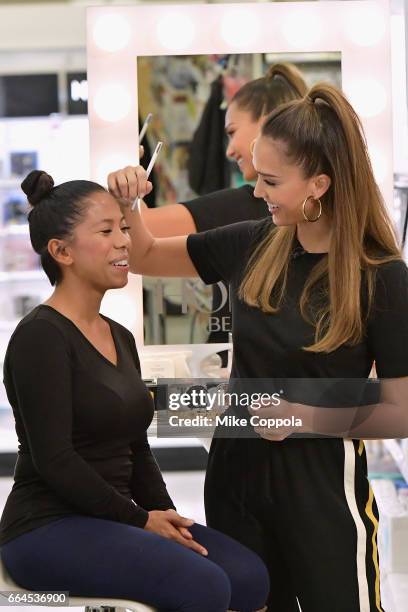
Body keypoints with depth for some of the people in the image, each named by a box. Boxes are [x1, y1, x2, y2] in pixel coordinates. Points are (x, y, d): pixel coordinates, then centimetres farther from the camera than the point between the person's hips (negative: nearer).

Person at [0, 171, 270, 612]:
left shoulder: (120, 338, 14)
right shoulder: (39, 336, -13)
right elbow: (54, 459, -18)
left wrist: (167, 517, 0)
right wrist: (140, 519, -12)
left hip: (112, 522, 8)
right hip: (47, 529, -8)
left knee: (248, 576, -12)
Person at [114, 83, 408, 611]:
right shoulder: (251, 245, -3)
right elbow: (144, 257, 11)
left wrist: (305, 416, -24)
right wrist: (126, 205, -8)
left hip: (322, 484, -4)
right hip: (237, 469, 5)